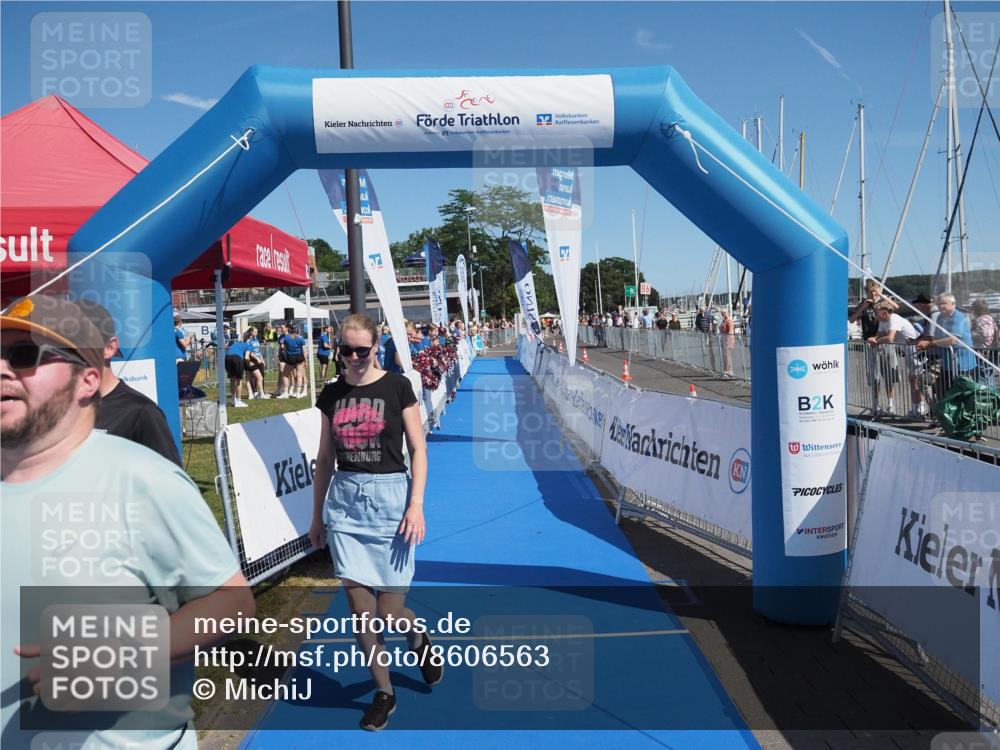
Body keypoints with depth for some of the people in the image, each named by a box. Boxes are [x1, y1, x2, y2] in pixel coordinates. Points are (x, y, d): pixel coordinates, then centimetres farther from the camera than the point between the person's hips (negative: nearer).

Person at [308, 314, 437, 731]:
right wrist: (317, 515, 14)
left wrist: (416, 504, -13)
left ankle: (418, 638, 35)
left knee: (389, 609, -1)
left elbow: (418, 449, -4)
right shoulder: (331, 395, 6)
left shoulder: (397, 386, -4)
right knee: (359, 606, 3)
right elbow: (324, 458, 12)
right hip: (344, 502, 3)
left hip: (389, 499, -3)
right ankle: (383, 693, 23)